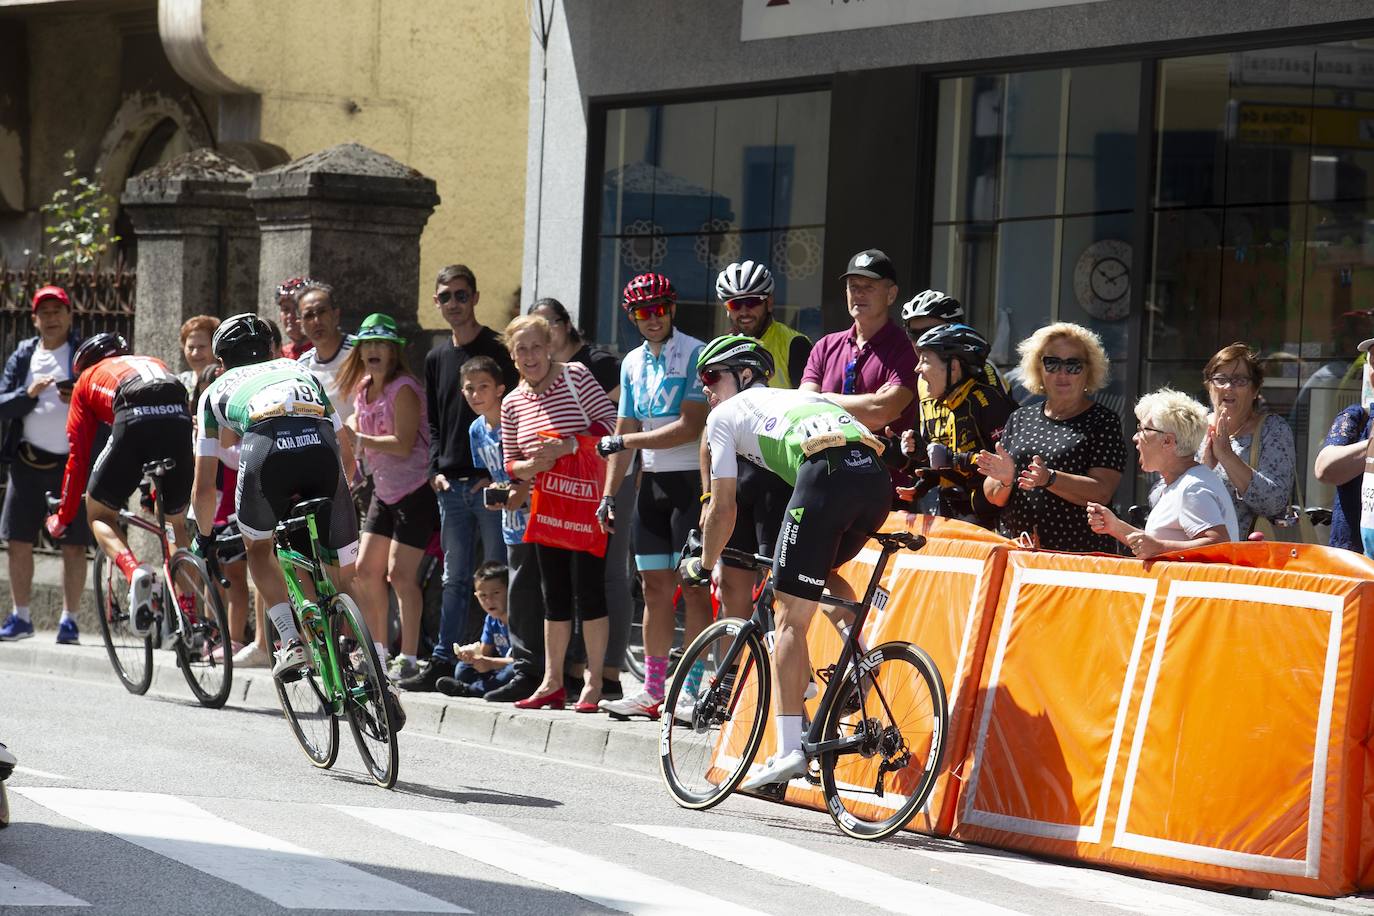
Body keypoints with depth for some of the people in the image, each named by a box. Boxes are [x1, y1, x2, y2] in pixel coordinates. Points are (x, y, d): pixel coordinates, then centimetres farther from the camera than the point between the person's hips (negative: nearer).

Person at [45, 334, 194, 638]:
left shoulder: (87, 379, 30)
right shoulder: (156, 364, 42)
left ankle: (134, 572, -17)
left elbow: (78, 457, 26)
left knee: (99, 513, 14)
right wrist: (158, 492, 62)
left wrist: (63, 518, 35)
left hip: (135, 421, -3)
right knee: (180, 521, 23)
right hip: (180, 419, 4)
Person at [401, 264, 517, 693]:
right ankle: (443, 661, 11)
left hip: (492, 482, -6)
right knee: (454, 577, 9)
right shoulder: (437, 358, 16)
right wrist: (436, 469, 6)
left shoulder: (499, 350, -3)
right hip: (451, 484, 6)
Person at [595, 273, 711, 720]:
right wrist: (609, 494, 10)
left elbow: (690, 427, -17)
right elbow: (626, 433, 17)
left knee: (692, 586, -8)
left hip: (690, 481, -7)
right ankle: (653, 690, 12)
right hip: (652, 482, 7)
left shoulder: (694, 354, -9)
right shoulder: (633, 362, 14)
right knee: (655, 587, 8)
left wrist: (623, 441, -15)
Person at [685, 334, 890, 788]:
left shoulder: (725, 415, 23)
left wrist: (703, 566, 37)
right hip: (877, 476, 6)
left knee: (789, 619, 0)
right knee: (824, 570, 34)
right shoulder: (799, 398, 41)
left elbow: (723, 508, 21)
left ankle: (790, 749, -6)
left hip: (827, 472, -6)